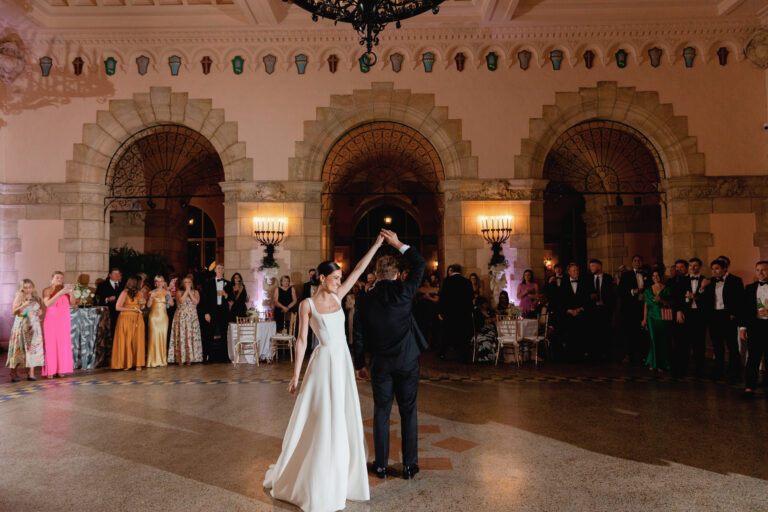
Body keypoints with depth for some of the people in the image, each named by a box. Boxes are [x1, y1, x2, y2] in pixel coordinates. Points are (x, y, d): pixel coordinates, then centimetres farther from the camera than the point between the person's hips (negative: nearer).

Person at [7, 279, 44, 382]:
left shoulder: (36, 298, 11)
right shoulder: (19, 298, 1)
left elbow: (40, 310, 24)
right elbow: (14, 311, -7)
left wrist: (40, 312, 2)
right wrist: (23, 306, -21)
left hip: (34, 326, 3)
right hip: (21, 326, -3)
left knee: (33, 347, -3)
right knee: (19, 349, -3)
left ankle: (31, 373, -3)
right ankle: (14, 373, 6)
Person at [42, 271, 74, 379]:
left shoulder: (65, 289, 8)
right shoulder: (47, 290, 0)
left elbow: (72, 303, -1)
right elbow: (48, 304, -16)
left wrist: (71, 293, -17)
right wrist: (59, 293, -24)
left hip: (64, 321, 3)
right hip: (51, 320, -3)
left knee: (63, 344, 1)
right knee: (51, 344, -3)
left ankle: (60, 369, 8)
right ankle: (50, 371, 0)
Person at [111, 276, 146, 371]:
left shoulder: (139, 292, 9)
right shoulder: (124, 293, -8)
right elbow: (118, 307, -11)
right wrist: (132, 309, -14)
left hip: (137, 320, 5)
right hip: (126, 319, -5)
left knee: (137, 341, 1)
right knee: (126, 341, 1)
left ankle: (137, 363, 6)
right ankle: (125, 364, 12)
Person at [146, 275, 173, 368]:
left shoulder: (167, 292, 8)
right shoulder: (152, 292, 4)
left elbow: (171, 304, 3)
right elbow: (149, 305, -4)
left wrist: (169, 296, -12)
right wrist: (151, 297, -18)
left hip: (163, 316, 2)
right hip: (154, 316, -2)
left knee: (163, 336, 2)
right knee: (154, 336, -7)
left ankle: (162, 359, 9)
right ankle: (154, 360, -2)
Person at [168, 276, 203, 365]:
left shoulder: (195, 292, 11)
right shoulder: (179, 292, 6)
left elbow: (196, 302, -7)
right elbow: (181, 301, -13)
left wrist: (189, 292, -6)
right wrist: (186, 291, -7)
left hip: (192, 318, 1)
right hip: (181, 317, -1)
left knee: (191, 336, -2)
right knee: (181, 337, -4)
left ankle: (190, 358, 3)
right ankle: (181, 358, -1)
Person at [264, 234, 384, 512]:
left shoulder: (337, 296, 6)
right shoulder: (307, 304, -8)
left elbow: (359, 269, 4)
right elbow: (302, 340, -8)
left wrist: (377, 244, 1)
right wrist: (296, 375, -8)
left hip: (343, 362, 6)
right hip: (324, 362, -6)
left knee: (343, 420, 13)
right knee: (322, 423, 0)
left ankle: (339, 475, 33)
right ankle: (315, 482, 17)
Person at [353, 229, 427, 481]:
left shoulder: (365, 299, -3)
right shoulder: (403, 290, -9)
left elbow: (359, 335, 2)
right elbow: (420, 263, 4)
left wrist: (360, 364, 13)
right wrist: (398, 244, 8)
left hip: (380, 363, 1)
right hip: (407, 361, -1)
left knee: (381, 413, 11)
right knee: (408, 412, 9)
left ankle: (381, 465, 19)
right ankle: (410, 465, 17)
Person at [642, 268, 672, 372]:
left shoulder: (667, 289, 4)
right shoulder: (648, 290, 10)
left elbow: (669, 304, 0)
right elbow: (646, 305, 10)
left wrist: (661, 300, -18)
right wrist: (644, 319, 6)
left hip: (663, 318, -1)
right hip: (652, 317, 1)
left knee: (663, 341, -2)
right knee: (654, 340, -4)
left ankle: (662, 365, 8)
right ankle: (653, 363, 8)